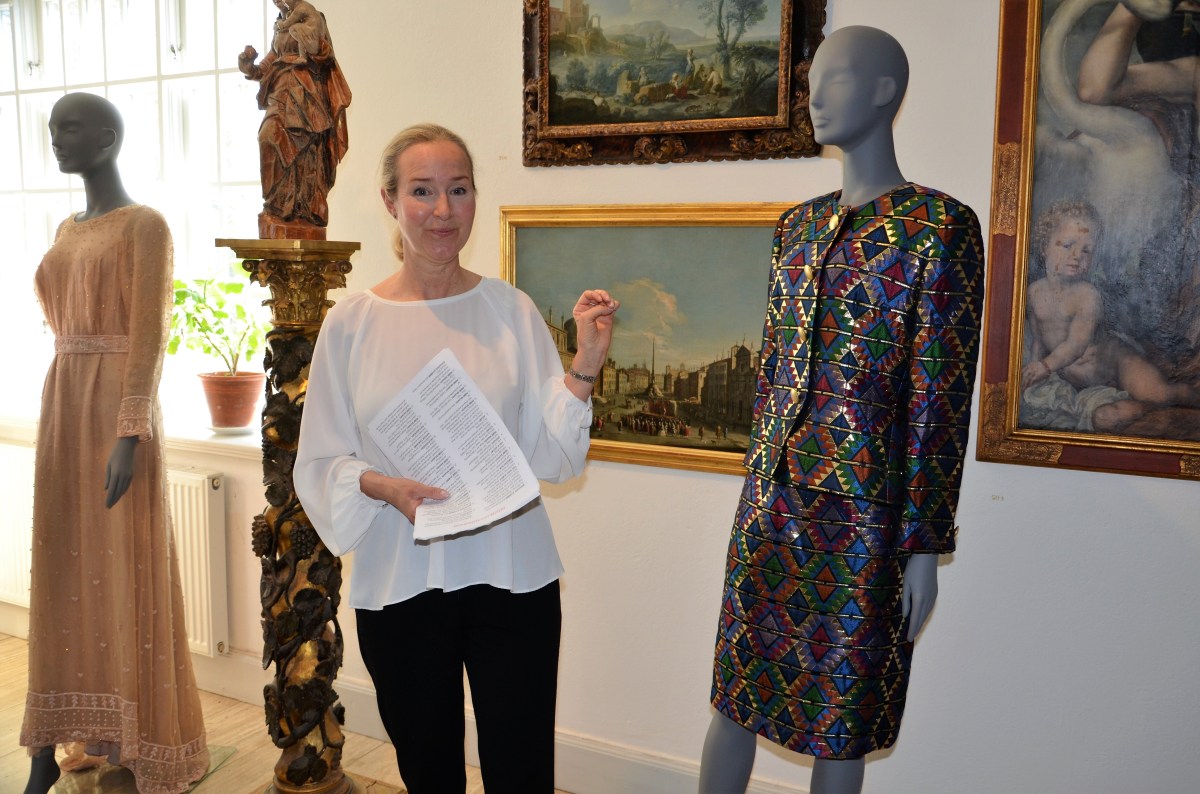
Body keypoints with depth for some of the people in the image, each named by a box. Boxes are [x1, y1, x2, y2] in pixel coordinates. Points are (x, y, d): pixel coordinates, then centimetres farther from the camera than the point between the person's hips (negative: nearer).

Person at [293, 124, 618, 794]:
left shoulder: (511, 309, -1)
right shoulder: (352, 323, -2)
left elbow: (550, 455, -2)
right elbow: (321, 462, 0)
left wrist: (586, 364, -14)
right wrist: (383, 486, -18)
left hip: (510, 577, 0)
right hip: (398, 582, 1)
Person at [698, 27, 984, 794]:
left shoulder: (940, 225, -8)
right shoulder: (800, 224, 11)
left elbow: (942, 400, -11)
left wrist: (924, 546, -11)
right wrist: (759, 491, 15)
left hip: (863, 512, -5)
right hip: (772, 501, 6)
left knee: (840, 723, 10)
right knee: (737, 695, 14)